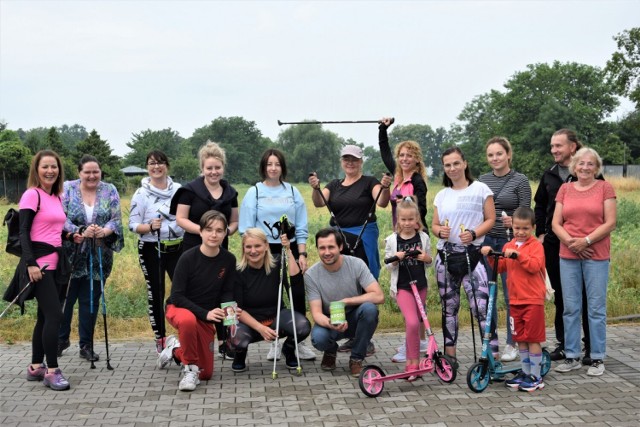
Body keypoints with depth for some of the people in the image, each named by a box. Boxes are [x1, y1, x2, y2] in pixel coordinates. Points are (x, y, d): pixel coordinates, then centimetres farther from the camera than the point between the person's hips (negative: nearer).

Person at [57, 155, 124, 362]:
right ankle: (61, 339, 26)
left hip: (98, 257, 1)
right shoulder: (67, 189, 0)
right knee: (65, 298, 5)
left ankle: (86, 345, 17)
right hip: (71, 255, -1)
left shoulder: (109, 191, 5)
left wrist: (105, 231, -23)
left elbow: (116, 219, -2)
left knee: (90, 300, 7)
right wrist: (80, 232, -24)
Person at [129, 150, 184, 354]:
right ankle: (160, 339, 18)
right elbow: (133, 224, -5)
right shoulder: (141, 193, -3)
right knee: (156, 294, 7)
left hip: (177, 247, 2)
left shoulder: (179, 189, 5)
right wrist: (150, 226, -23)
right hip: (151, 249, -1)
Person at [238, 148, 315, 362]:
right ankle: (273, 342, 14)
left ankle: (299, 340, 9)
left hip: (290, 250, 2)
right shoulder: (254, 192, 2)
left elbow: (301, 227, 7)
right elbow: (247, 229, 0)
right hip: (265, 252, -2)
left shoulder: (292, 192, 8)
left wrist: (302, 254, -1)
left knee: (298, 295, -3)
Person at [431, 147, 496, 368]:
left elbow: (490, 219, 0)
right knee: (449, 307, 11)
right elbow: (434, 224, 15)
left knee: (481, 306, -13)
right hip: (446, 256, 5)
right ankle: (450, 354, 20)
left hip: (472, 254, -4)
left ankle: (493, 356, -8)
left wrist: (473, 233, -16)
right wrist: (439, 231, -8)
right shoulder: (442, 195, 14)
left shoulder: (480, 189, 2)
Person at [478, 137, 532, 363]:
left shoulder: (520, 180, -3)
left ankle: (512, 344, 14)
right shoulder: (482, 181, 9)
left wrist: (513, 221, -26)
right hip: (485, 241, 4)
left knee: (511, 295, 2)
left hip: (509, 242, -4)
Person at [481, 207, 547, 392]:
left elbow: (535, 266, -21)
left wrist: (518, 255, -27)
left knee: (533, 338, -1)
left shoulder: (536, 245, -7)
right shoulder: (508, 246, 11)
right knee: (520, 338, 13)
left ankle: (536, 377, 8)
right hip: (515, 300, 6)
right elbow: (500, 267, 14)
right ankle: (525, 373, 24)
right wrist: (491, 255, -1)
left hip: (533, 300, -6)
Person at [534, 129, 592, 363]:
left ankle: (590, 346, 10)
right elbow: (540, 206, 19)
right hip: (554, 245, 5)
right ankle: (563, 343, 20)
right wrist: (540, 234, 9)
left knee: (585, 296, 1)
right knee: (560, 296, 10)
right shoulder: (549, 175, 10)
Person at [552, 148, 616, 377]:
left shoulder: (605, 188, 2)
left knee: (596, 308, 1)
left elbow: (610, 223, -5)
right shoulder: (565, 189, 11)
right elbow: (556, 223, 6)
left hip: (596, 256, -3)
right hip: (568, 256, 3)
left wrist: (585, 241, -13)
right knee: (570, 308, 6)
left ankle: (597, 358, 11)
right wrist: (570, 242, -10)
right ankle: (572, 356, 16)